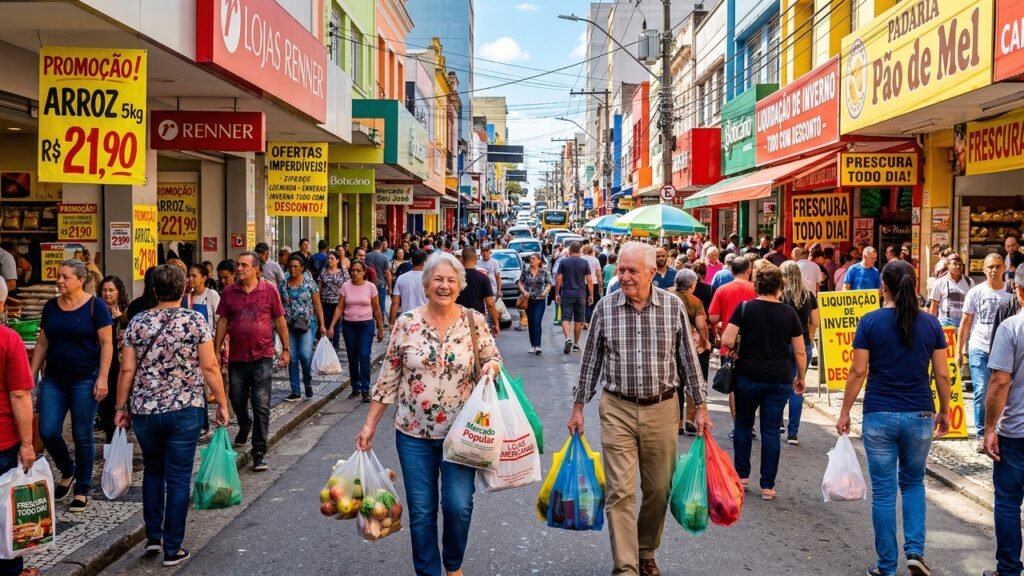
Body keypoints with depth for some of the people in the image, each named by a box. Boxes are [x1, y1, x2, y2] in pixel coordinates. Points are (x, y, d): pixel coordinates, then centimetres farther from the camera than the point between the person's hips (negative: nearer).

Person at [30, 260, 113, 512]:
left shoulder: (95, 306, -7)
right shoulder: (50, 307, 7)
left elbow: (106, 344, -9)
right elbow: (42, 344, 12)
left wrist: (102, 378, -15)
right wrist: (31, 375, 8)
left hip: (85, 379, -4)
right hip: (54, 379, 5)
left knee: (82, 436, 2)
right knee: (48, 432, -1)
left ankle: (82, 490, 15)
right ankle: (67, 472, 27)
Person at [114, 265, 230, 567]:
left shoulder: (138, 322, 1)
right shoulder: (195, 320, -6)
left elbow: (126, 370, 1)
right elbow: (210, 367, -8)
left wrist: (121, 408, 11)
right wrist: (222, 403, 1)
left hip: (144, 410, 3)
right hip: (185, 410, -2)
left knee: (153, 471, 22)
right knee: (178, 477, 5)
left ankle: (153, 537, 26)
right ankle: (172, 549, 10)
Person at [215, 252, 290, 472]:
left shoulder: (269, 290, -3)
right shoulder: (228, 292, 2)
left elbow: (280, 321, 3)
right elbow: (222, 322, 7)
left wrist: (286, 349, 3)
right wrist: (216, 351, 4)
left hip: (262, 357, -3)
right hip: (237, 357, 3)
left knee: (261, 406, -4)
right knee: (237, 401, 16)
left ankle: (259, 453, 2)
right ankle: (245, 426, 49)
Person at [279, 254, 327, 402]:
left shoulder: (310, 284, 0)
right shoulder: (282, 285, 7)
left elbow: (317, 305, 1)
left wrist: (322, 325, -3)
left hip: (307, 324, -3)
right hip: (289, 325, 3)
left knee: (305, 355, -16)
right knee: (292, 359, 3)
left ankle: (308, 382, 11)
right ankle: (295, 391, 12)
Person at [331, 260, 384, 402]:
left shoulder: (370, 287, -3)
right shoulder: (345, 286, 0)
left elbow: (377, 310, 3)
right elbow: (339, 308, 1)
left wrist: (380, 329, 3)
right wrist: (332, 326, -7)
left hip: (366, 325, -2)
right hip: (349, 325, 2)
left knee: (364, 357, -11)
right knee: (352, 358, 9)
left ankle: (365, 390, -6)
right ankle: (355, 388, 21)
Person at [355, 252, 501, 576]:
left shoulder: (474, 322, -2)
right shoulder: (406, 323, -2)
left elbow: (493, 360, 6)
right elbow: (388, 378, 2)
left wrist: (491, 368, -19)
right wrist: (370, 424, 2)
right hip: (414, 432, 1)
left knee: (459, 505, -4)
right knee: (421, 510, 7)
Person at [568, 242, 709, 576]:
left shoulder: (673, 307, -3)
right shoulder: (605, 308, -2)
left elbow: (688, 359, 4)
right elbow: (590, 361, 6)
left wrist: (700, 407, 2)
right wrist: (578, 407, 6)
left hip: (662, 410, 1)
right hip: (617, 410, -1)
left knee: (659, 489, 11)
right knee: (620, 492, -4)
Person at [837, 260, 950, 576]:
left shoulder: (870, 322, -7)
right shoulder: (931, 323, 0)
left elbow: (858, 372, -7)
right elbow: (942, 375, 2)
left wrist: (844, 413, 2)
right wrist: (944, 411, 16)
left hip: (879, 416, -2)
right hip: (920, 416, 2)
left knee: (883, 491, 6)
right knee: (913, 483, 22)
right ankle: (915, 550, 9)